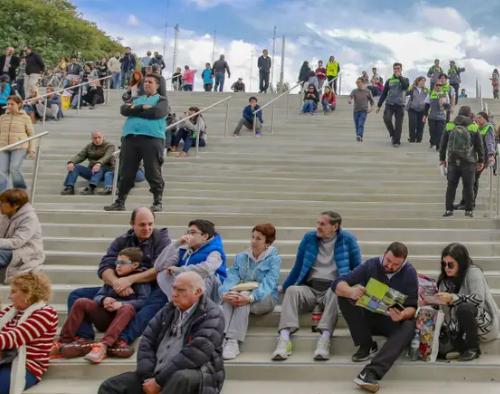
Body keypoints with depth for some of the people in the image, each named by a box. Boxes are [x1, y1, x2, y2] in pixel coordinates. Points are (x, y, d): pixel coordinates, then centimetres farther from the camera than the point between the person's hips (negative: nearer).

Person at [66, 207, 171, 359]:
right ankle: (85, 338, -30)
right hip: (121, 293, 4)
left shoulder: (161, 237, 3)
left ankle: (124, 339, -49)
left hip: (150, 292, -4)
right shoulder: (122, 241, 12)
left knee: (162, 297, -39)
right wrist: (116, 283, -24)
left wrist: (130, 279, -22)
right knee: (76, 295, -8)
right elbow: (104, 268, -1)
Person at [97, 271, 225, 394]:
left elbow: (194, 354, -21)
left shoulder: (211, 315, -10)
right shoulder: (169, 309, 12)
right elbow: (147, 341, 8)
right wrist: (147, 377, -7)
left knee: (180, 378, -41)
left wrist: (159, 381, -21)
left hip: (195, 376, -7)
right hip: (157, 373, 7)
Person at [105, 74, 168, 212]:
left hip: (152, 138, -4)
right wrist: (142, 107, -6)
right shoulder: (137, 99, 25)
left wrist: (134, 109, 0)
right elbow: (124, 110, 6)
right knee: (126, 173, 5)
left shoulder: (161, 100, 11)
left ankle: (158, 202, 2)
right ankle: (120, 202, 12)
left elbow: (156, 112, -10)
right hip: (130, 138, 4)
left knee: (153, 173, -5)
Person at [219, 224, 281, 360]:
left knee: (243, 296, -35)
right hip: (241, 293, 3)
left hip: (265, 298, -3)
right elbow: (232, 277, -3)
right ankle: (221, 338, -44)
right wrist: (225, 293, -27)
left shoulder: (274, 258, 0)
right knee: (229, 296, -31)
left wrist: (250, 297, -34)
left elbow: (269, 283, -15)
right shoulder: (240, 257, 13)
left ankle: (233, 341, -42)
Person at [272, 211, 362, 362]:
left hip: (332, 288, -2)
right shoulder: (309, 238, 11)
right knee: (292, 290, -31)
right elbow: (298, 267, 18)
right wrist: (283, 288, 20)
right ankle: (284, 338, -42)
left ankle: (324, 339, -48)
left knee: (335, 292, -38)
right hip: (309, 288, 2)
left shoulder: (347, 240, 5)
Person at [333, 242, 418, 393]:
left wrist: (403, 315, -34)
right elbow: (338, 284, -14)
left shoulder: (409, 273, -7)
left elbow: (412, 306, -9)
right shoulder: (371, 265, -8)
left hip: (393, 321, -1)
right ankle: (367, 346, -16)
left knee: (409, 326, -34)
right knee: (344, 296, -22)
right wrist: (351, 292, -38)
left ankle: (371, 373, -47)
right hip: (368, 318, 1)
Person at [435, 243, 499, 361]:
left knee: (464, 308, -36)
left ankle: (473, 348, -16)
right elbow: (443, 308, 2)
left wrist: (452, 298, -38)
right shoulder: (445, 279, 6)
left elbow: (479, 298, -27)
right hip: (459, 327, 4)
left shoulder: (473, 272, -12)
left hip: (485, 323, -4)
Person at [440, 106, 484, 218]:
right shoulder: (474, 128, -3)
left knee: (451, 186, 7)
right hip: (469, 162, -2)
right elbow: (480, 146, 2)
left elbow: (443, 144, 7)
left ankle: (449, 209, 4)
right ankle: (468, 210, 9)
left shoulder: (449, 127, 2)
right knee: (468, 187, 6)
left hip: (452, 161, 2)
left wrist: (442, 158, 18)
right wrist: (481, 161, 12)